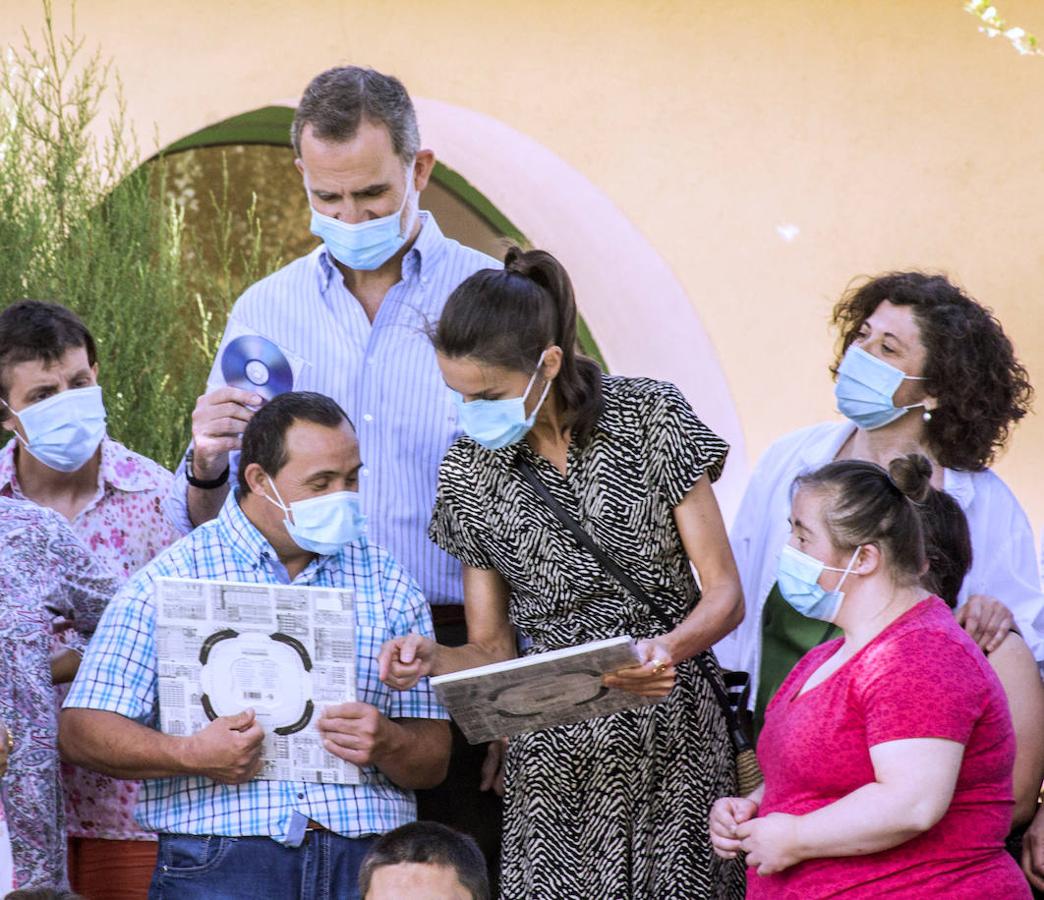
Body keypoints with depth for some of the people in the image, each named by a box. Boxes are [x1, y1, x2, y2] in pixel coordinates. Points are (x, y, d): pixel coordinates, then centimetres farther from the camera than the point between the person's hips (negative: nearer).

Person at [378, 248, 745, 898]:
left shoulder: (649, 418, -3)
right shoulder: (468, 472, 6)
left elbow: (724, 593, -2)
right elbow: (493, 649, 9)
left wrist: (668, 648, -23)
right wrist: (433, 659, -13)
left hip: (674, 737, -2)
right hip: (553, 761, 2)